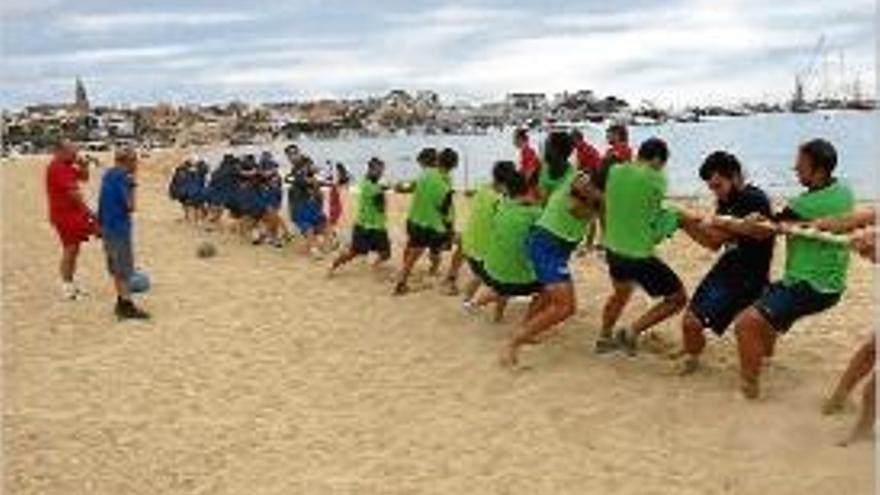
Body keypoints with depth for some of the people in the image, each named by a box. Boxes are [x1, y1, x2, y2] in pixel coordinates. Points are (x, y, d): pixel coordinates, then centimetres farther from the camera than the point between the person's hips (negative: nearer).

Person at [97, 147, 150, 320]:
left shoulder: (108, 174, 11)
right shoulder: (122, 177, -17)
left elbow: (102, 203, 17)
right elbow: (130, 206, -20)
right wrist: (132, 185, -16)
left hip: (108, 226, 9)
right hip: (119, 228, -9)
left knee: (117, 267, 17)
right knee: (124, 269, -5)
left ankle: (121, 301, 24)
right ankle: (127, 306, -2)